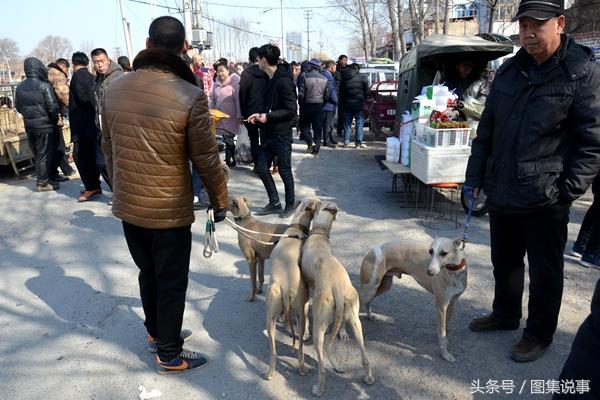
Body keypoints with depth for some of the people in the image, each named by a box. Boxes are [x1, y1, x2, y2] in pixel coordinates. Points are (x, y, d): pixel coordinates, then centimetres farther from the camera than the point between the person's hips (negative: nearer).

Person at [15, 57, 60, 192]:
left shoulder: (20, 87, 7)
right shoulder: (44, 86, -13)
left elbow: (18, 107, 12)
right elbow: (53, 106, -17)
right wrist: (55, 119, -1)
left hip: (29, 126, 6)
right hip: (44, 125, -6)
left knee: (37, 154, 16)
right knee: (45, 154, 2)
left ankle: (42, 179, 23)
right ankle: (42, 183, 7)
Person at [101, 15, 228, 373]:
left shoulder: (115, 89, -2)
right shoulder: (190, 95, -19)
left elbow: (109, 147, 8)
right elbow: (207, 159, -14)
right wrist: (220, 202, 0)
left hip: (127, 207, 6)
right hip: (170, 212, -5)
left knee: (148, 272, 24)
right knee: (172, 282, 11)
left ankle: (156, 330, 45)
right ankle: (169, 355, 27)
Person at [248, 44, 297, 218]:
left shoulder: (284, 81, -17)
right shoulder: (271, 80, 11)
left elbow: (290, 110, -19)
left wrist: (268, 116, -19)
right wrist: (260, 115, 5)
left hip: (282, 133, -9)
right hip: (269, 132, 9)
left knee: (284, 170, 4)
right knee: (262, 168, 9)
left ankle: (290, 204, 22)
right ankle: (274, 203, 22)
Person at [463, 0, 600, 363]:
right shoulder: (510, 71, 8)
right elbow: (487, 129, 11)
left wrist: (567, 189, -15)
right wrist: (475, 176, 8)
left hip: (545, 200, -5)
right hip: (501, 193, 6)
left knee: (545, 271, 11)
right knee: (504, 261, 21)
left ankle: (539, 334, 31)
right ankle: (505, 315, 43)